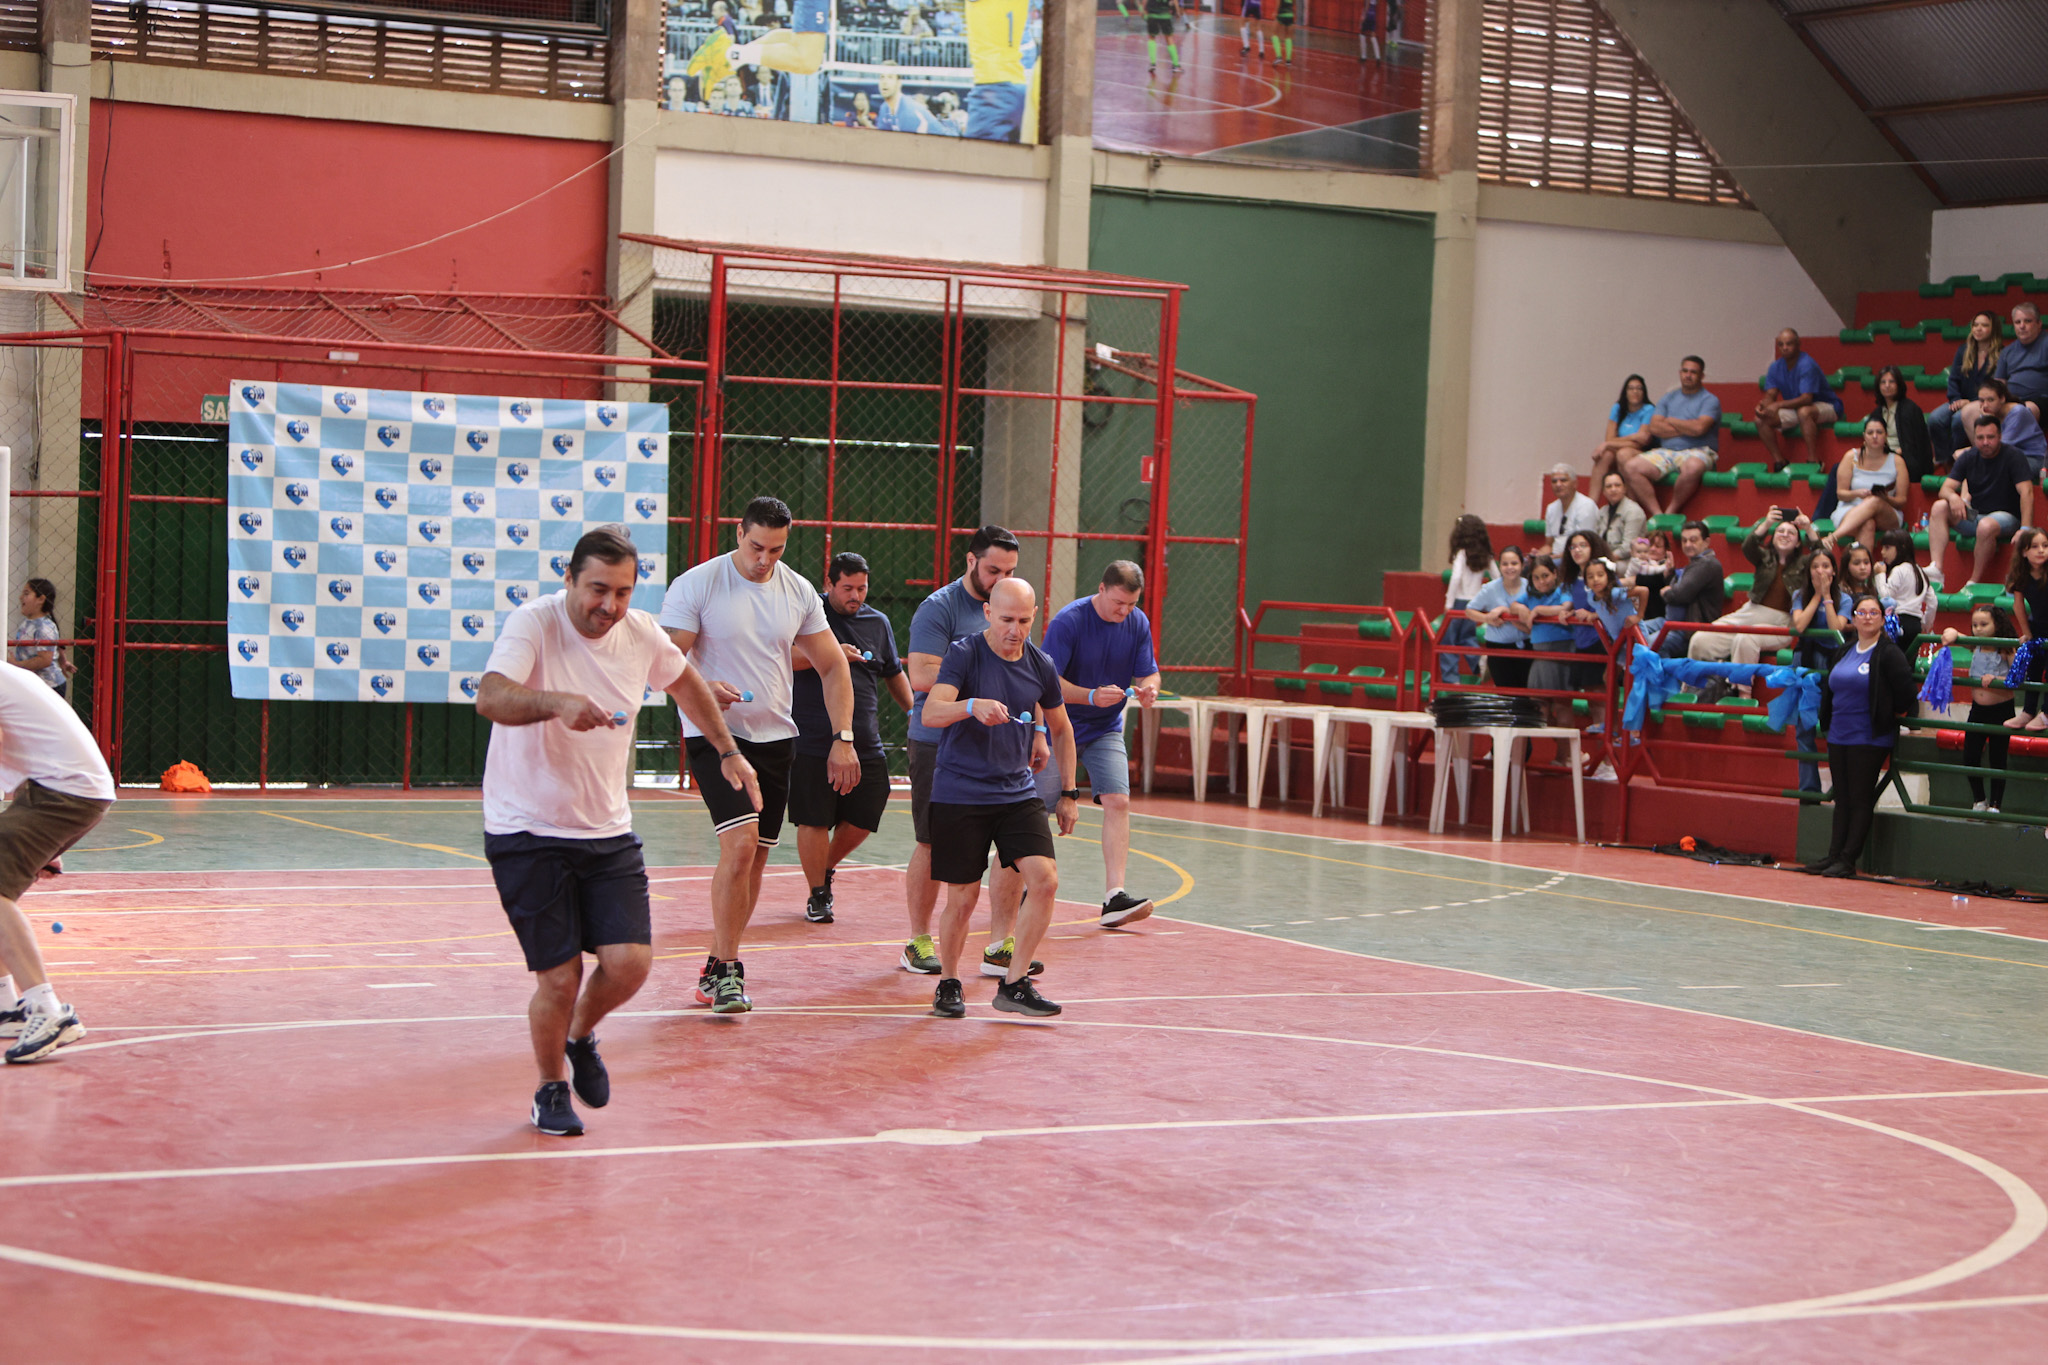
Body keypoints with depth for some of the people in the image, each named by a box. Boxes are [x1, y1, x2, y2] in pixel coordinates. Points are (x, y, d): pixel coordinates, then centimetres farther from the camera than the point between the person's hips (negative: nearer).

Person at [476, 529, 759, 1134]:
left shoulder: (641, 633, -1)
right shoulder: (534, 624, -18)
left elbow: (684, 681, 22)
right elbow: (491, 698, -35)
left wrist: (728, 752, 23)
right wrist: (558, 702, -53)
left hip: (608, 832, 4)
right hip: (527, 833, -4)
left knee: (629, 963, -9)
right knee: (559, 979, -4)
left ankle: (580, 1038, 25)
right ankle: (551, 1090, 24)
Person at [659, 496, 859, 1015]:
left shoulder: (799, 592, 6)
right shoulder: (695, 585, -8)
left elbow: (832, 666, 13)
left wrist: (843, 739, 4)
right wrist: (703, 689, -31)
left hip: (776, 738, 5)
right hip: (714, 736, -5)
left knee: (755, 858, 7)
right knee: (740, 843, -20)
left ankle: (717, 968, 21)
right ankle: (727, 971, -10)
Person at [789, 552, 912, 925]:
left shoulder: (878, 622, 14)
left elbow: (894, 675, 25)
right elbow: (784, 657, -13)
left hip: (866, 743, 4)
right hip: (813, 741, -4)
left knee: (863, 819, 3)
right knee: (814, 821, -3)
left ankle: (827, 868, 30)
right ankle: (817, 895, 13)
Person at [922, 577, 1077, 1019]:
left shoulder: (1041, 665, 5)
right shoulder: (964, 654, -9)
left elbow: (1061, 729, 20)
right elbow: (930, 713, -23)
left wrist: (1068, 793, 18)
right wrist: (972, 706, -42)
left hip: (1017, 792, 4)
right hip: (959, 795, -4)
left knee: (1044, 880, -12)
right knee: (963, 898, -1)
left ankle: (1014, 983, -2)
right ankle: (948, 983, 23)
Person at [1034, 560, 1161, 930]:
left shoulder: (1138, 623, -3)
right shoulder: (1068, 621, -19)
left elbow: (1149, 673, 0)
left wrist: (1148, 688, -25)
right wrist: (1091, 696, -35)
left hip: (1105, 731, 4)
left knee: (1118, 802, -15)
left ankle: (1114, 898, -19)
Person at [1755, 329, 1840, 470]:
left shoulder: (1806, 365, -23)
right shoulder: (1776, 367, -1)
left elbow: (1806, 399, -31)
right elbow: (1770, 395, -2)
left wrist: (1778, 405, -41)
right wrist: (1763, 405, -27)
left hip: (1826, 408, -7)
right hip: (1794, 409, 7)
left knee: (1804, 412, -41)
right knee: (1761, 419, -11)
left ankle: (1813, 461, -36)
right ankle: (1779, 462, -8)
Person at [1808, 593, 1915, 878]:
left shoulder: (1890, 654, -10)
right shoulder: (1843, 652, 12)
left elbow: (1904, 694, -14)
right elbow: (1829, 687, 21)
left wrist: (1894, 714, 1)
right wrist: (1827, 720, 17)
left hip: (1870, 739, -7)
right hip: (1839, 737, 7)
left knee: (1861, 799, -3)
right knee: (1842, 798, 9)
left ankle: (1848, 860, -2)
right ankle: (1834, 855, 11)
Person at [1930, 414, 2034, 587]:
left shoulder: (2012, 456, -11)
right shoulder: (1968, 457, 4)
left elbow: (2026, 492, -21)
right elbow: (1945, 489, 0)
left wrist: (2025, 530, -32)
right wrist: (1953, 497, -27)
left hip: (2006, 516, -5)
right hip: (1974, 516, 5)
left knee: (1986, 526, -39)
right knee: (1939, 507, -18)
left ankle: (1973, 583, -27)